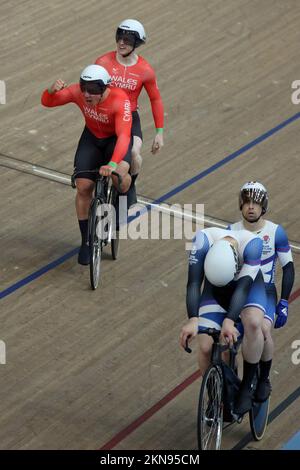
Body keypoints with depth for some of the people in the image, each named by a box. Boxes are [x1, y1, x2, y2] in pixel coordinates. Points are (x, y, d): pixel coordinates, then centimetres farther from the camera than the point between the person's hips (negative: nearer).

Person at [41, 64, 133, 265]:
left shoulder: (120, 100, -36)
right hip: (92, 138, 3)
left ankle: (122, 196, 6)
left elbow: (124, 135, -46)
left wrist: (113, 164, -61)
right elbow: (47, 102, -16)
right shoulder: (78, 92, -25)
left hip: (116, 139, -3)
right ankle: (86, 241, 10)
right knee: (83, 186, -8)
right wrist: (52, 90, -41)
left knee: (119, 175, -33)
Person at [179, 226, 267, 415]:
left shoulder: (252, 244, -38)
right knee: (206, 347, -16)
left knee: (253, 322, -34)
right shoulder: (203, 240, -35)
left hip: (250, 285, -1)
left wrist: (229, 321, -52)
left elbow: (243, 286, -40)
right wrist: (193, 320, -50)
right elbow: (194, 283, -37)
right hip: (215, 292, 1)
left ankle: (247, 387, -17)